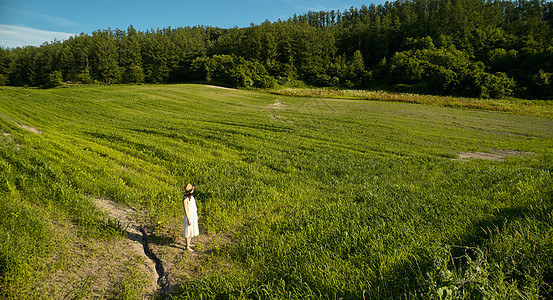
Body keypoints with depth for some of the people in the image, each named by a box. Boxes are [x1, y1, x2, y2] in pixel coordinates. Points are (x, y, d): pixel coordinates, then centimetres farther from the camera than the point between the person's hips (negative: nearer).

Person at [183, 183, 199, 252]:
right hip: (189, 216, -9)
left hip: (193, 215, 9)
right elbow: (185, 210, -22)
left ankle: (188, 244, 36)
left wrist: (196, 215, 19)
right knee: (189, 231, 2)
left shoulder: (191, 196, 3)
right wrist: (189, 220, -22)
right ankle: (187, 247, 16)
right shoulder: (185, 199, -24)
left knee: (192, 230, 20)